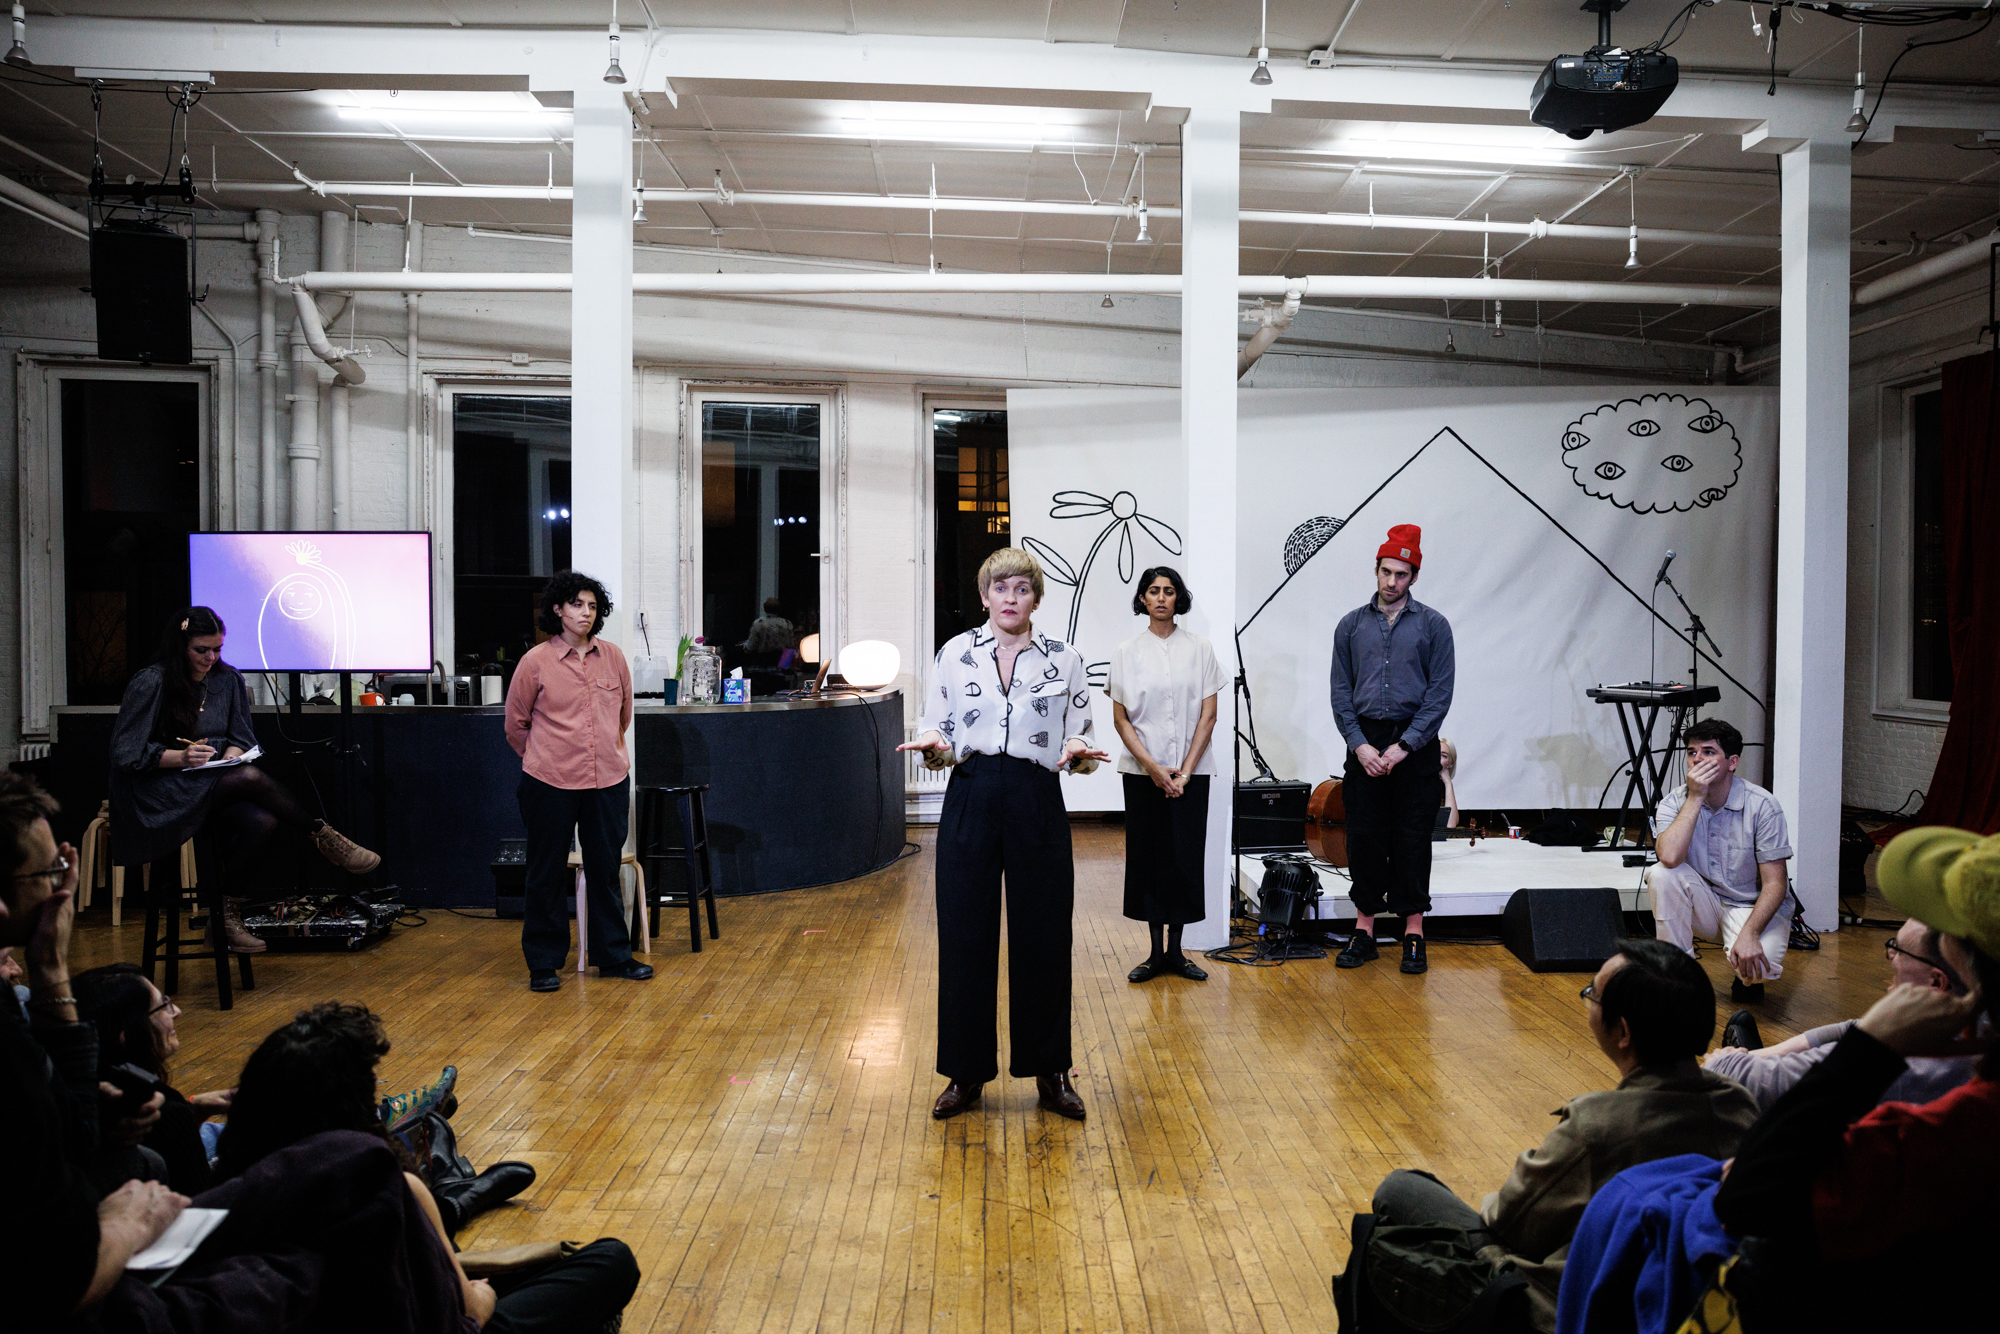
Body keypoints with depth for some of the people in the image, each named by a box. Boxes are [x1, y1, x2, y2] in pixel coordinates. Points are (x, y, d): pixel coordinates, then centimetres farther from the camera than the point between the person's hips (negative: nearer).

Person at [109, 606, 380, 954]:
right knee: (251, 777, -32)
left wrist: (228, 758, -11)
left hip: (213, 786, 6)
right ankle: (324, 837, -18)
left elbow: (240, 738, 12)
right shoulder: (150, 683, -8)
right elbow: (125, 752, -9)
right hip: (159, 792, -6)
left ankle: (229, 914, -17)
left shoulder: (228, 680, 10)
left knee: (262, 821, -28)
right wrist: (180, 757, -22)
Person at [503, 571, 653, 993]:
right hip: (551, 784, -3)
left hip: (608, 780, 3)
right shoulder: (535, 662, -5)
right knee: (547, 873, 6)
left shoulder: (612, 657, 4)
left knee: (605, 870, 12)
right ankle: (543, 963, 18)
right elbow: (516, 724, 6)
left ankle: (614, 955, 24)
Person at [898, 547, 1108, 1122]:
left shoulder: (1064, 660, 6)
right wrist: (934, 745, -14)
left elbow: (1079, 738, 8)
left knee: (1043, 938, 4)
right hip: (970, 800, 0)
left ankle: (1050, 1070, 20)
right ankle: (966, 1072, 18)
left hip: (1037, 804, 0)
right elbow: (940, 735, 8)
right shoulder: (955, 653, 6)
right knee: (964, 937, 3)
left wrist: (1077, 750, -14)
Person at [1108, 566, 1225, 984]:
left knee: (1185, 855, 0)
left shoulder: (1199, 649, 4)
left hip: (1191, 771, 0)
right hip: (1142, 771, 0)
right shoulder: (1126, 652, 3)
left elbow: (1208, 715, 1)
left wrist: (1185, 770, -7)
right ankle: (1156, 952, 11)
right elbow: (1120, 718, 1)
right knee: (1147, 855, 2)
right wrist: (1152, 767, -10)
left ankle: (1176, 951, 11)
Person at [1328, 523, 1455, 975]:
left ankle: (1413, 932, 10)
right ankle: (1364, 927, 14)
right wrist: (1359, 743, -7)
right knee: (1364, 838, 4)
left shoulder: (1432, 625, 2)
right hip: (1364, 743, 2)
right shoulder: (1352, 625, 8)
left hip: (1415, 744, -2)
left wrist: (1404, 746, -12)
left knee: (1413, 841, 2)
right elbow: (1340, 690, 6)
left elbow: (1440, 692, -4)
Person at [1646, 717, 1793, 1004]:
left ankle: (1746, 976, 8)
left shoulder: (1762, 805, -17)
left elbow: (1774, 884, -17)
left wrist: (1748, 934, -31)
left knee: (1761, 966, -33)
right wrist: (1695, 798, -27)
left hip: (1753, 905, -3)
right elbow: (1670, 857, -31)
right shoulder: (1675, 802, -10)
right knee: (1661, 874, -28)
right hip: (1705, 902, 3)